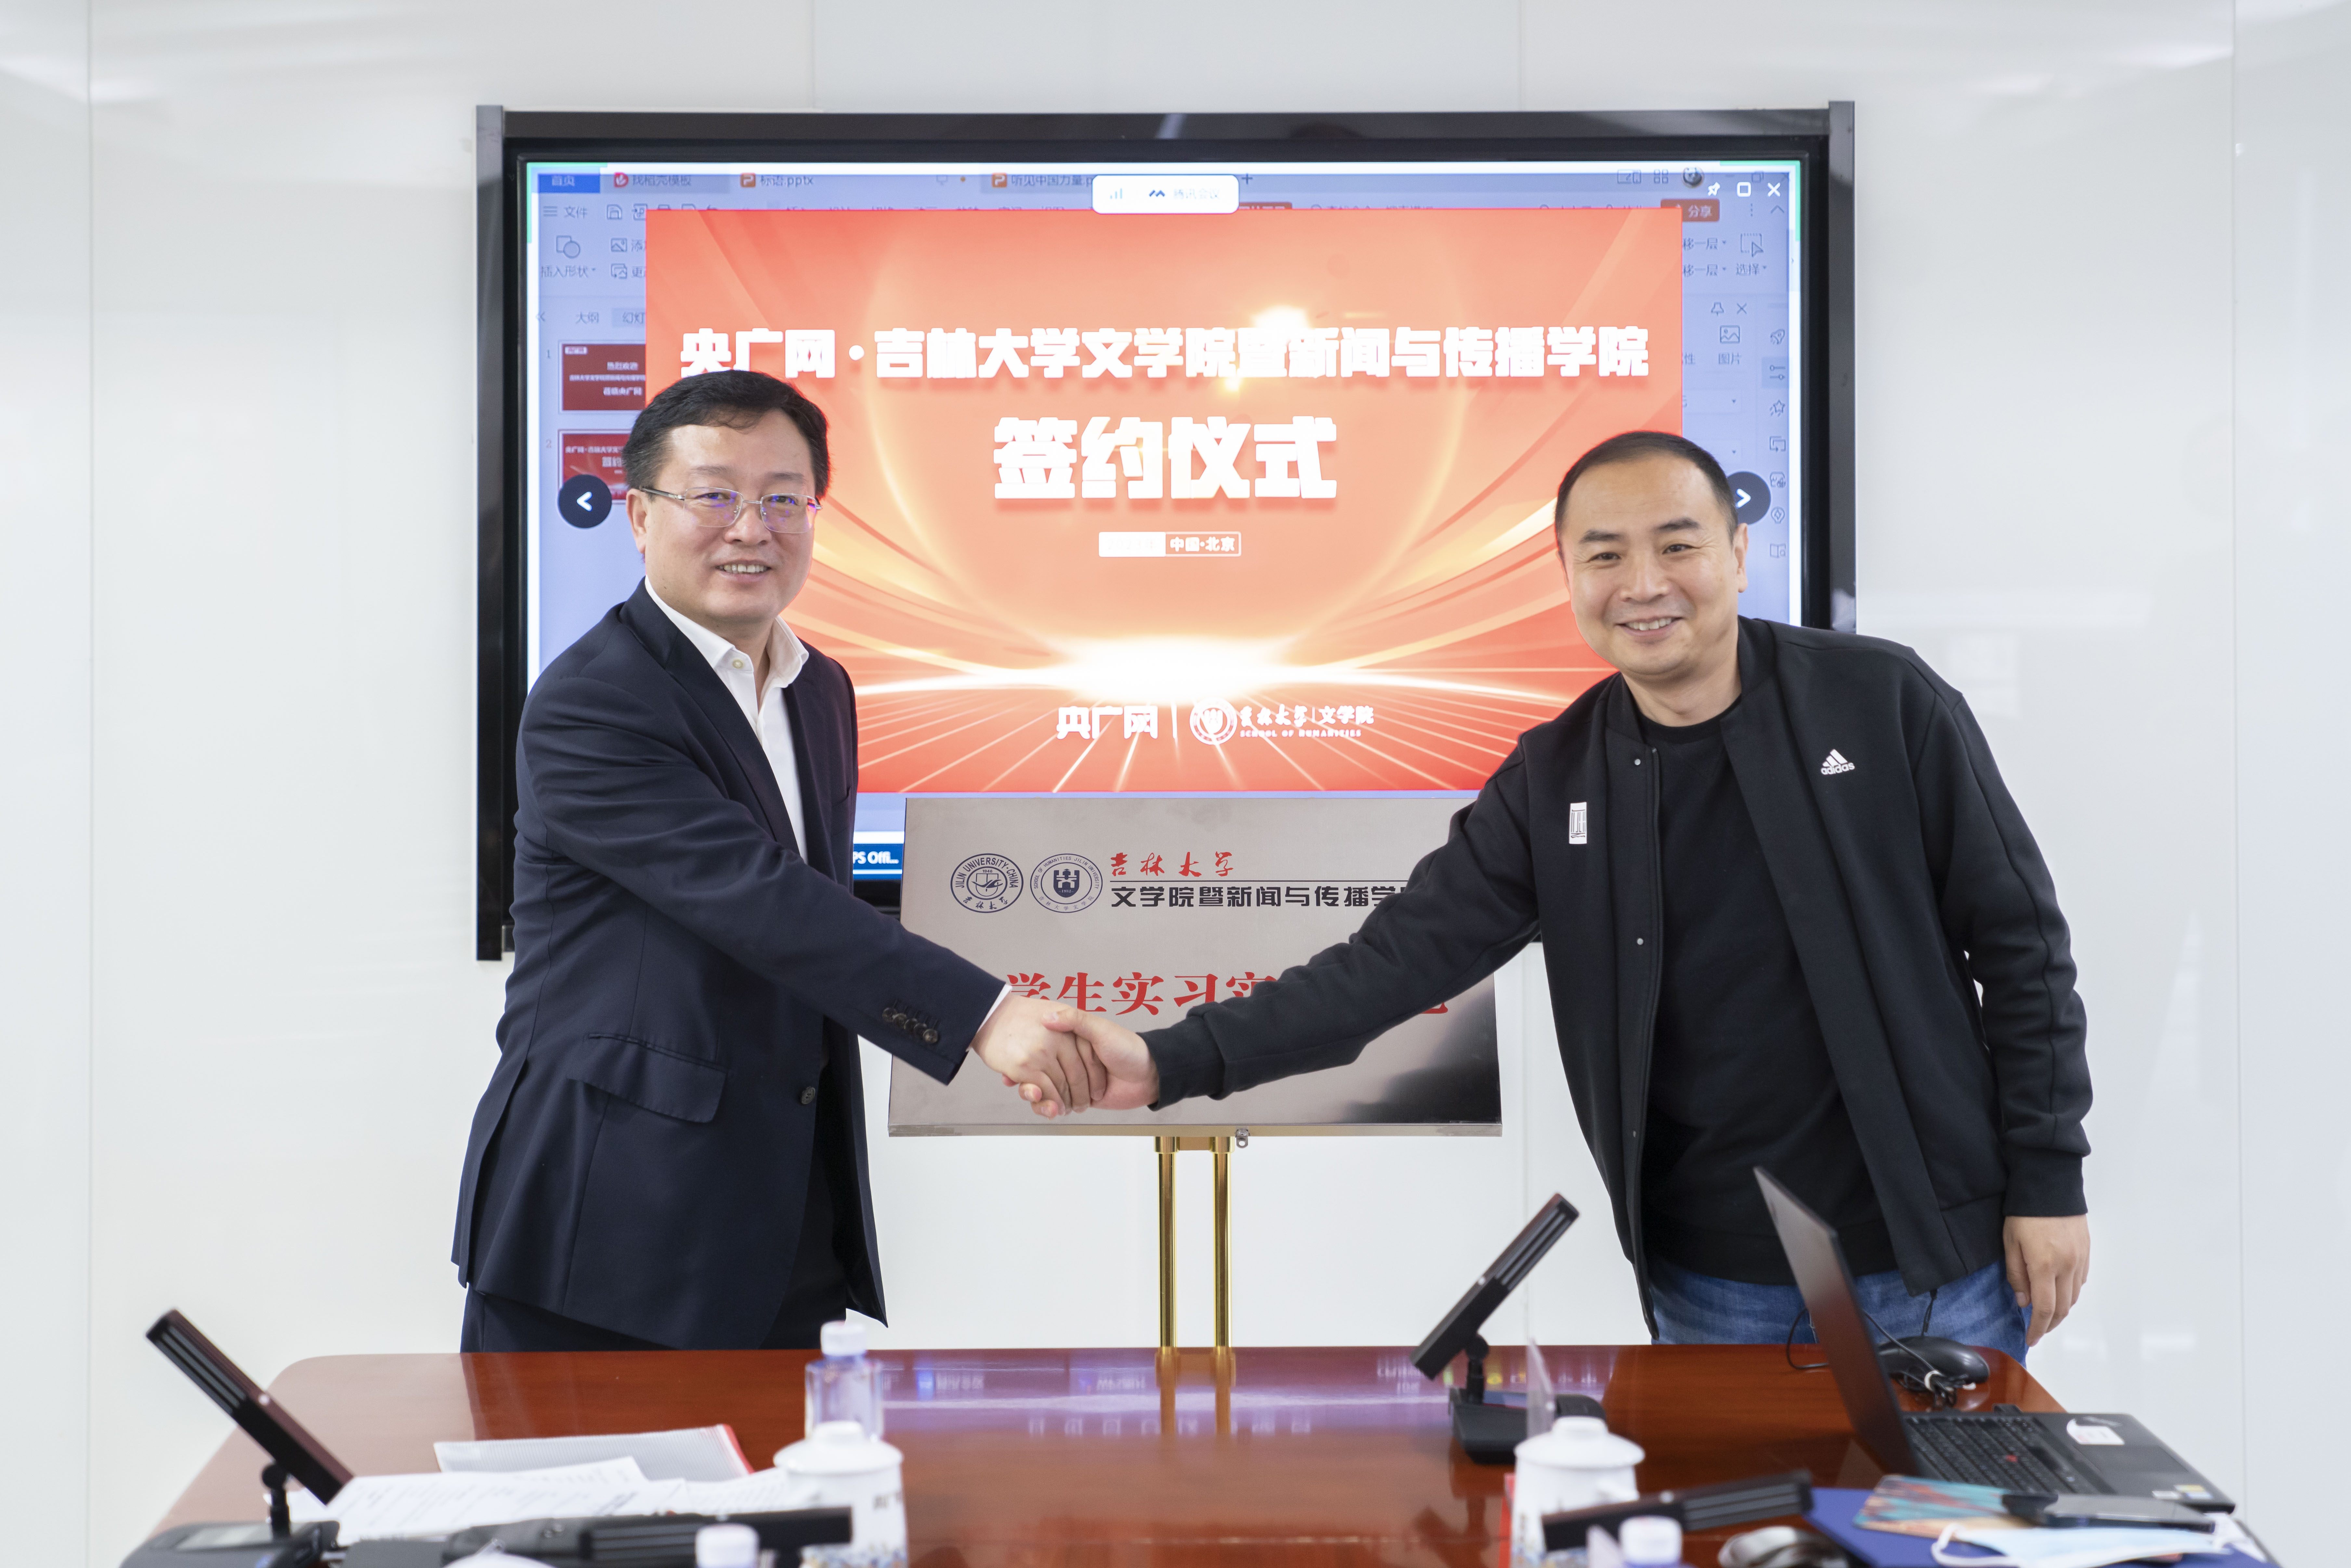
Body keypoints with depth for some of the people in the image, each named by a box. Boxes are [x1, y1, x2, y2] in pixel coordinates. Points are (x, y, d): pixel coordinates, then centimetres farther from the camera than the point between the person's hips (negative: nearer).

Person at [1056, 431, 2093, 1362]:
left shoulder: (1882, 705, -6)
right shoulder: (1551, 783, 1)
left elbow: (2019, 944, -1)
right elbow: (1401, 958, -5)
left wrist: (2049, 1178, -4)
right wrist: (1176, 1062, -17)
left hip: (1934, 1267, -2)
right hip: (1712, 1290, 2)